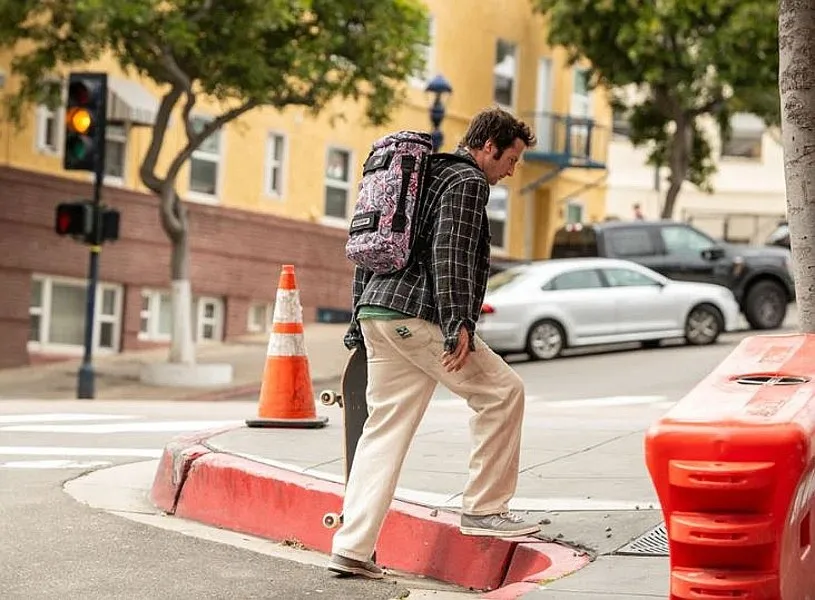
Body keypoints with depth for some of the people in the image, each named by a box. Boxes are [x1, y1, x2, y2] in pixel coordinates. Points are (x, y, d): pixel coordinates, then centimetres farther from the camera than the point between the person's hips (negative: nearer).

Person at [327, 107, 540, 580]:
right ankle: (484, 509, 3)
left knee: (384, 430, 7)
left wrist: (359, 322, 26)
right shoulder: (468, 182, -2)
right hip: (418, 315, -9)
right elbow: (450, 254, -16)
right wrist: (458, 324, -22)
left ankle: (352, 549, 3)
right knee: (502, 391, 1)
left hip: (377, 312, 9)